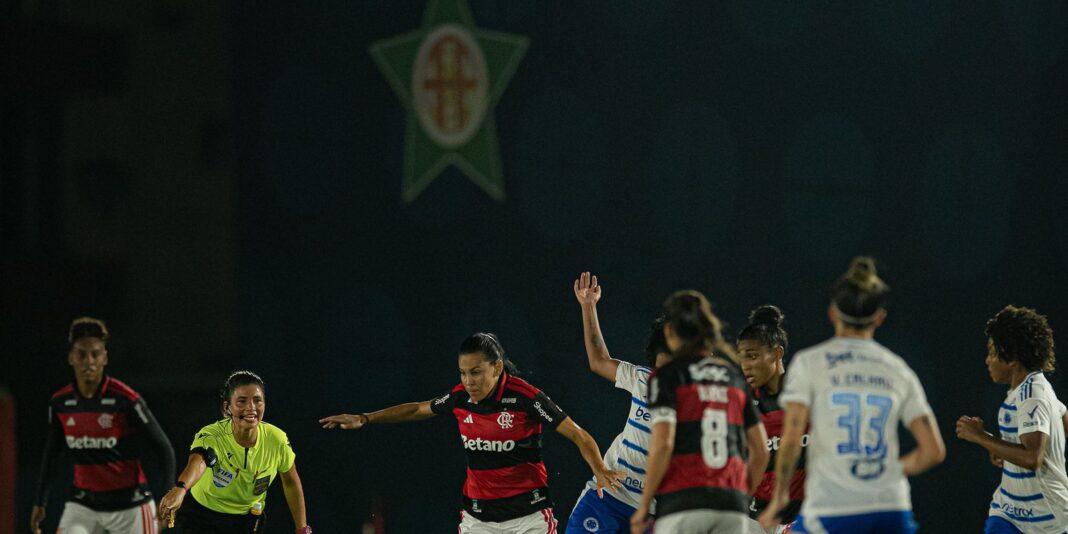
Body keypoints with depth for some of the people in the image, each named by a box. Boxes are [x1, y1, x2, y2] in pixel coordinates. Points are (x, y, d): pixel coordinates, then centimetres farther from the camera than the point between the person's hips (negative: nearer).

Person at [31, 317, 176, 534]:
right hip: (83, 505, 3)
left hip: (129, 505, -3)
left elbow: (163, 448, -9)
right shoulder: (60, 403, -1)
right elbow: (52, 453, 15)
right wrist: (40, 502, 15)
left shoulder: (126, 400, -15)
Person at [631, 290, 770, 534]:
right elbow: (760, 452, 13)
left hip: (682, 500, -4)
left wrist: (643, 507, -4)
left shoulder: (667, 375, 0)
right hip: (731, 504, 4)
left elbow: (662, 445, -10)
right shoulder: (734, 375, 14)